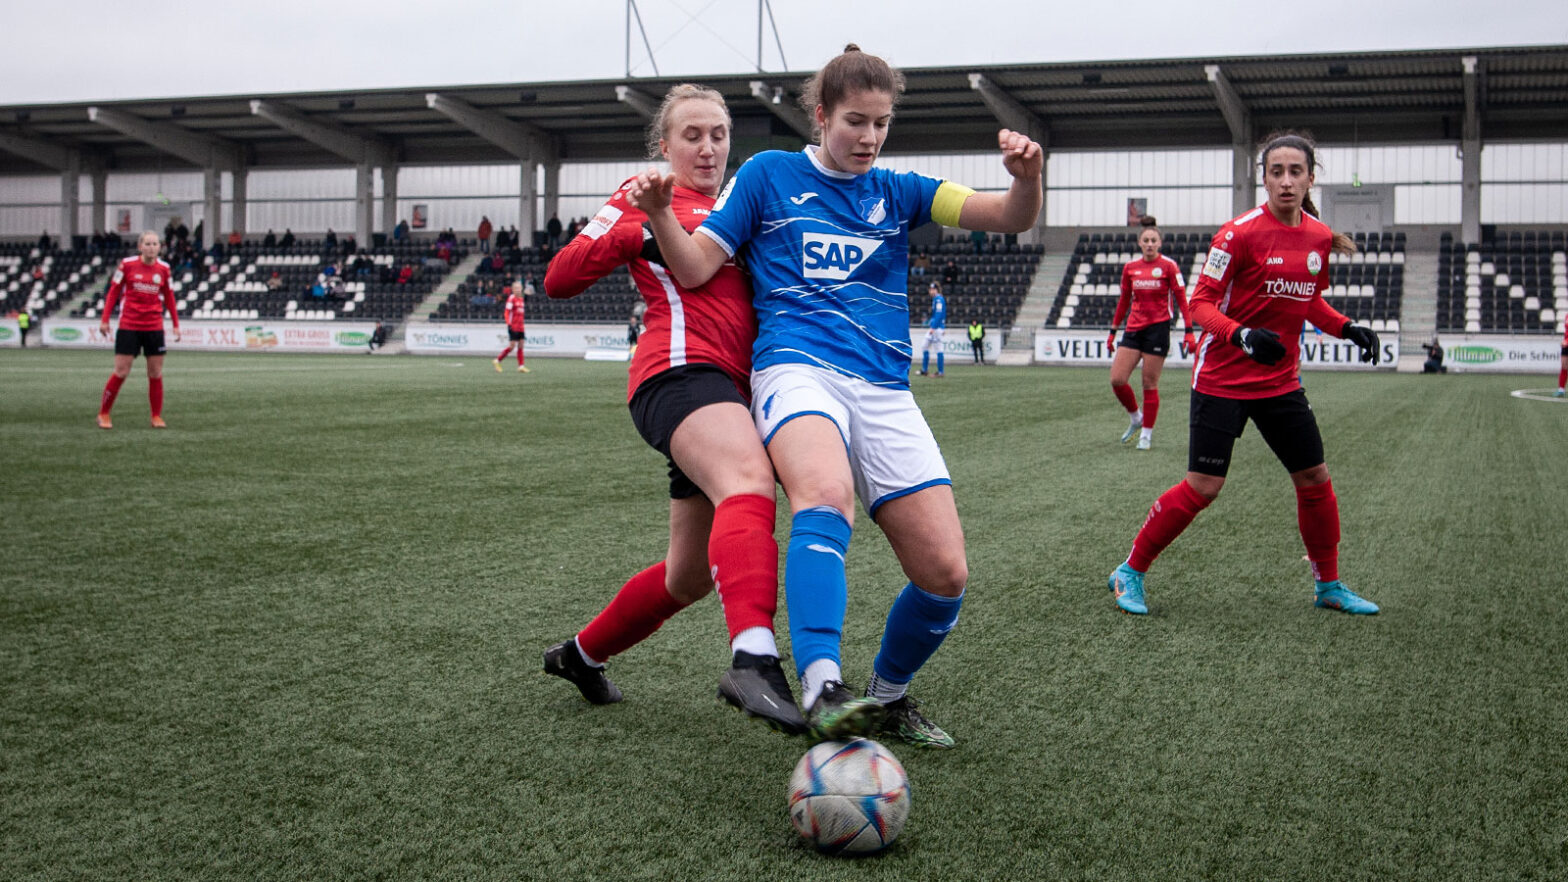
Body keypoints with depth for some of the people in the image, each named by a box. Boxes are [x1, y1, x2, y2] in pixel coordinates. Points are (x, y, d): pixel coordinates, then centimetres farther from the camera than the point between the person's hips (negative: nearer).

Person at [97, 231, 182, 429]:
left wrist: (176, 324, 11)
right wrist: (105, 319, -3)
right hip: (128, 326, -3)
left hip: (154, 328, 3)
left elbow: (169, 297, 13)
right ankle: (103, 414, 11)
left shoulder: (163, 268, 4)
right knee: (121, 372, -3)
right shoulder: (127, 264, -4)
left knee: (156, 373, 3)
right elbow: (113, 292, 1)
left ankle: (157, 417, 13)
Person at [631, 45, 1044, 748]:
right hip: (798, 369, -4)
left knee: (945, 575, -6)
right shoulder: (769, 174, 12)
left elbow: (1013, 218, 6)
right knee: (826, 492, -39)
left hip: (886, 391, 4)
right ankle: (822, 691, -48)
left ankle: (887, 696, 20)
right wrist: (658, 212, -11)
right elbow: (694, 268, 8)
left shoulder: (897, 191, 17)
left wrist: (1026, 176, -17)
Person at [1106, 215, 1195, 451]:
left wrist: (1188, 331, -9)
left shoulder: (1168, 266, -4)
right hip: (1134, 328, 4)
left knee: (1150, 384, -2)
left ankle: (1146, 433, 10)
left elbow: (1181, 299, -3)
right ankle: (1135, 418, 19)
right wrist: (1113, 330, 18)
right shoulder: (1130, 268, 8)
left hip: (1158, 328, -4)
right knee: (1117, 380, -5)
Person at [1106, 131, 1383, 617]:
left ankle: (1329, 585, 27)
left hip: (1280, 382, 6)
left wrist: (1349, 328, 3)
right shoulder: (1241, 232, -14)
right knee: (1202, 486, -7)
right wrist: (1243, 335, -31)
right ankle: (1130, 572, 8)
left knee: (1315, 479, 9)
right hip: (1222, 380, -6)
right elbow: (1201, 303, -15)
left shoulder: (1320, 237, 5)